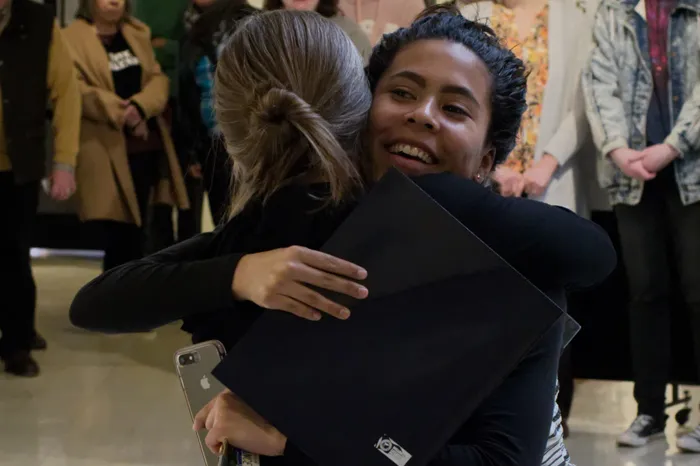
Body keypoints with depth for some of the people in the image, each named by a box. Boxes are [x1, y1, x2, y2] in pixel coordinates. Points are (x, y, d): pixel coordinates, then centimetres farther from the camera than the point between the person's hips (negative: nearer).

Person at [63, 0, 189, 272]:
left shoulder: (138, 33, 17)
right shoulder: (72, 39, -3)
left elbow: (158, 79, 8)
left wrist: (139, 107, -12)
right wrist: (121, 113, -16)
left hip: (146, 146, 6)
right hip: (105, 152, -6)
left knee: (134, 237, 11)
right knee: (118, 240, -6)